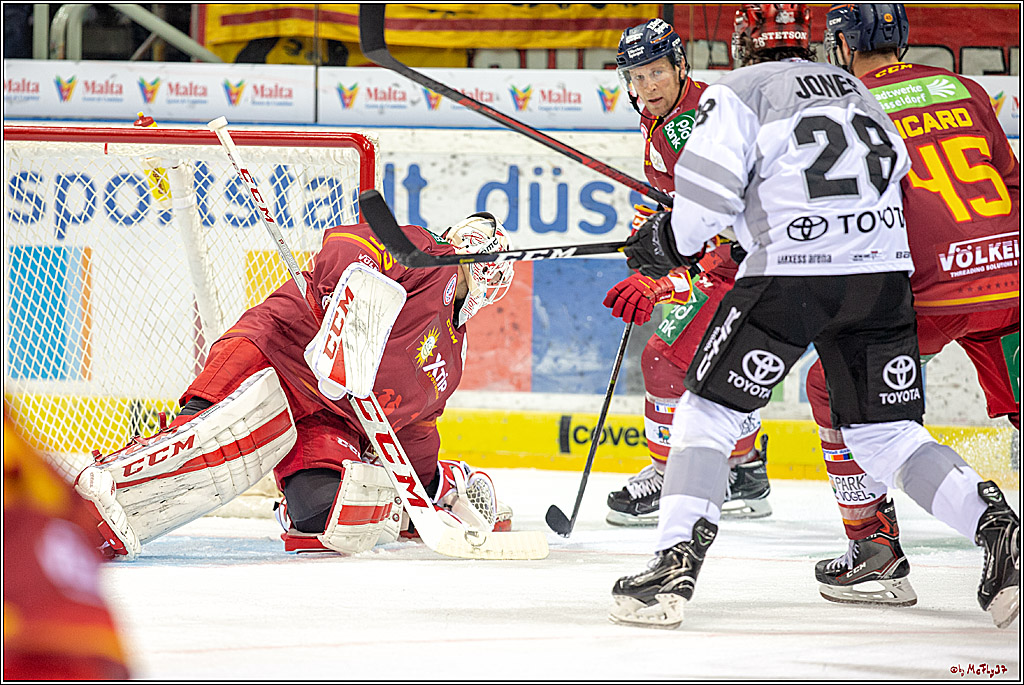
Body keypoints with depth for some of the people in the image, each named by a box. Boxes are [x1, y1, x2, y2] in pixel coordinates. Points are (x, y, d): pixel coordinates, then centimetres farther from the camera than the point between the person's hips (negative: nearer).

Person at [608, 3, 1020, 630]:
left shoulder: (739, 92, 6)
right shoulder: (855, 89, 24)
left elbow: (707, 192, -5)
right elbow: (897, 168, 29)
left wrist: (668, 242, 14)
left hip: (794, 273, -5)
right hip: (884, 272, 5)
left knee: (710, 410, 6)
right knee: (885, 434, 12)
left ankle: (677, 562, -6)